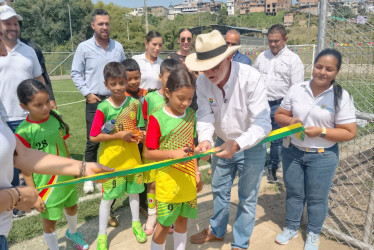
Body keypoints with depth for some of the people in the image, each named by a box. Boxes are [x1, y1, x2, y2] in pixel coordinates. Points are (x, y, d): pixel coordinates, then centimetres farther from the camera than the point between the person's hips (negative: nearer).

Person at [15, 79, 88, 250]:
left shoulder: (55, 118, -8)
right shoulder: (23, 132, -22)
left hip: (66, 177, 6)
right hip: (46, 184, -5)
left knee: (72, 207, 26)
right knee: (50, 220, 13)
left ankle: (72, 233, 57)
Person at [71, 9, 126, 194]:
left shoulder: (118, 47, 6)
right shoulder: (84, 47, -2)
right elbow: (75, 73, 2)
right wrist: (87, 93, -7)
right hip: (95, 101, -2)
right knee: (93, 141, 2)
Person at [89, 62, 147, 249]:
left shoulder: (135, 103, -6)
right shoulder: (103, 108, -15)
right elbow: (93, 137, -15)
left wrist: (139, 135, -17)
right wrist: (120, 135, -20)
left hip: (132, 155, 3)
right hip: (110, 158, -3)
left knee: (133, 190, 18)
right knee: (108, 196, 8)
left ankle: (136, 223, 41)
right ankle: (102, 234, 26)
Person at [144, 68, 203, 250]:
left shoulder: (190, 114, 0)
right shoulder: (157, 118, -17)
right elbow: (148, 153, -14)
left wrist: (196, 172, 9)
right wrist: (173, 153, -28)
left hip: (188, 178, 5)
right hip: (168, 180, -5)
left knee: (183, 219, 20)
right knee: (164, 223, 9)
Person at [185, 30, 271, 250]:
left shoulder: (251, 78, -30)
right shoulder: (203, 81, -16)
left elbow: (262, 123, -32)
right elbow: (205, 114, -16)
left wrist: (237, 144, -47)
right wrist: (205, 139, -36)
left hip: (251, 146, -4)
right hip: (223, 143, 5)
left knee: (247, 198, 11)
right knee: (219, 190, 22)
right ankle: (217, 231, 48)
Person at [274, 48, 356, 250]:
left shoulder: (341, 97, -11)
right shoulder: (296, 89, -4)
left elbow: (350, 132, -10)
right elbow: (279, 115, 3)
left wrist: (321, 131, -22)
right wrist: (290, 121, -18)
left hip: (323, 156, -2)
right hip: (292, 151, 3)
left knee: (317, 198, 13)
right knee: (293, 193, 17)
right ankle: (291, 228, 39)